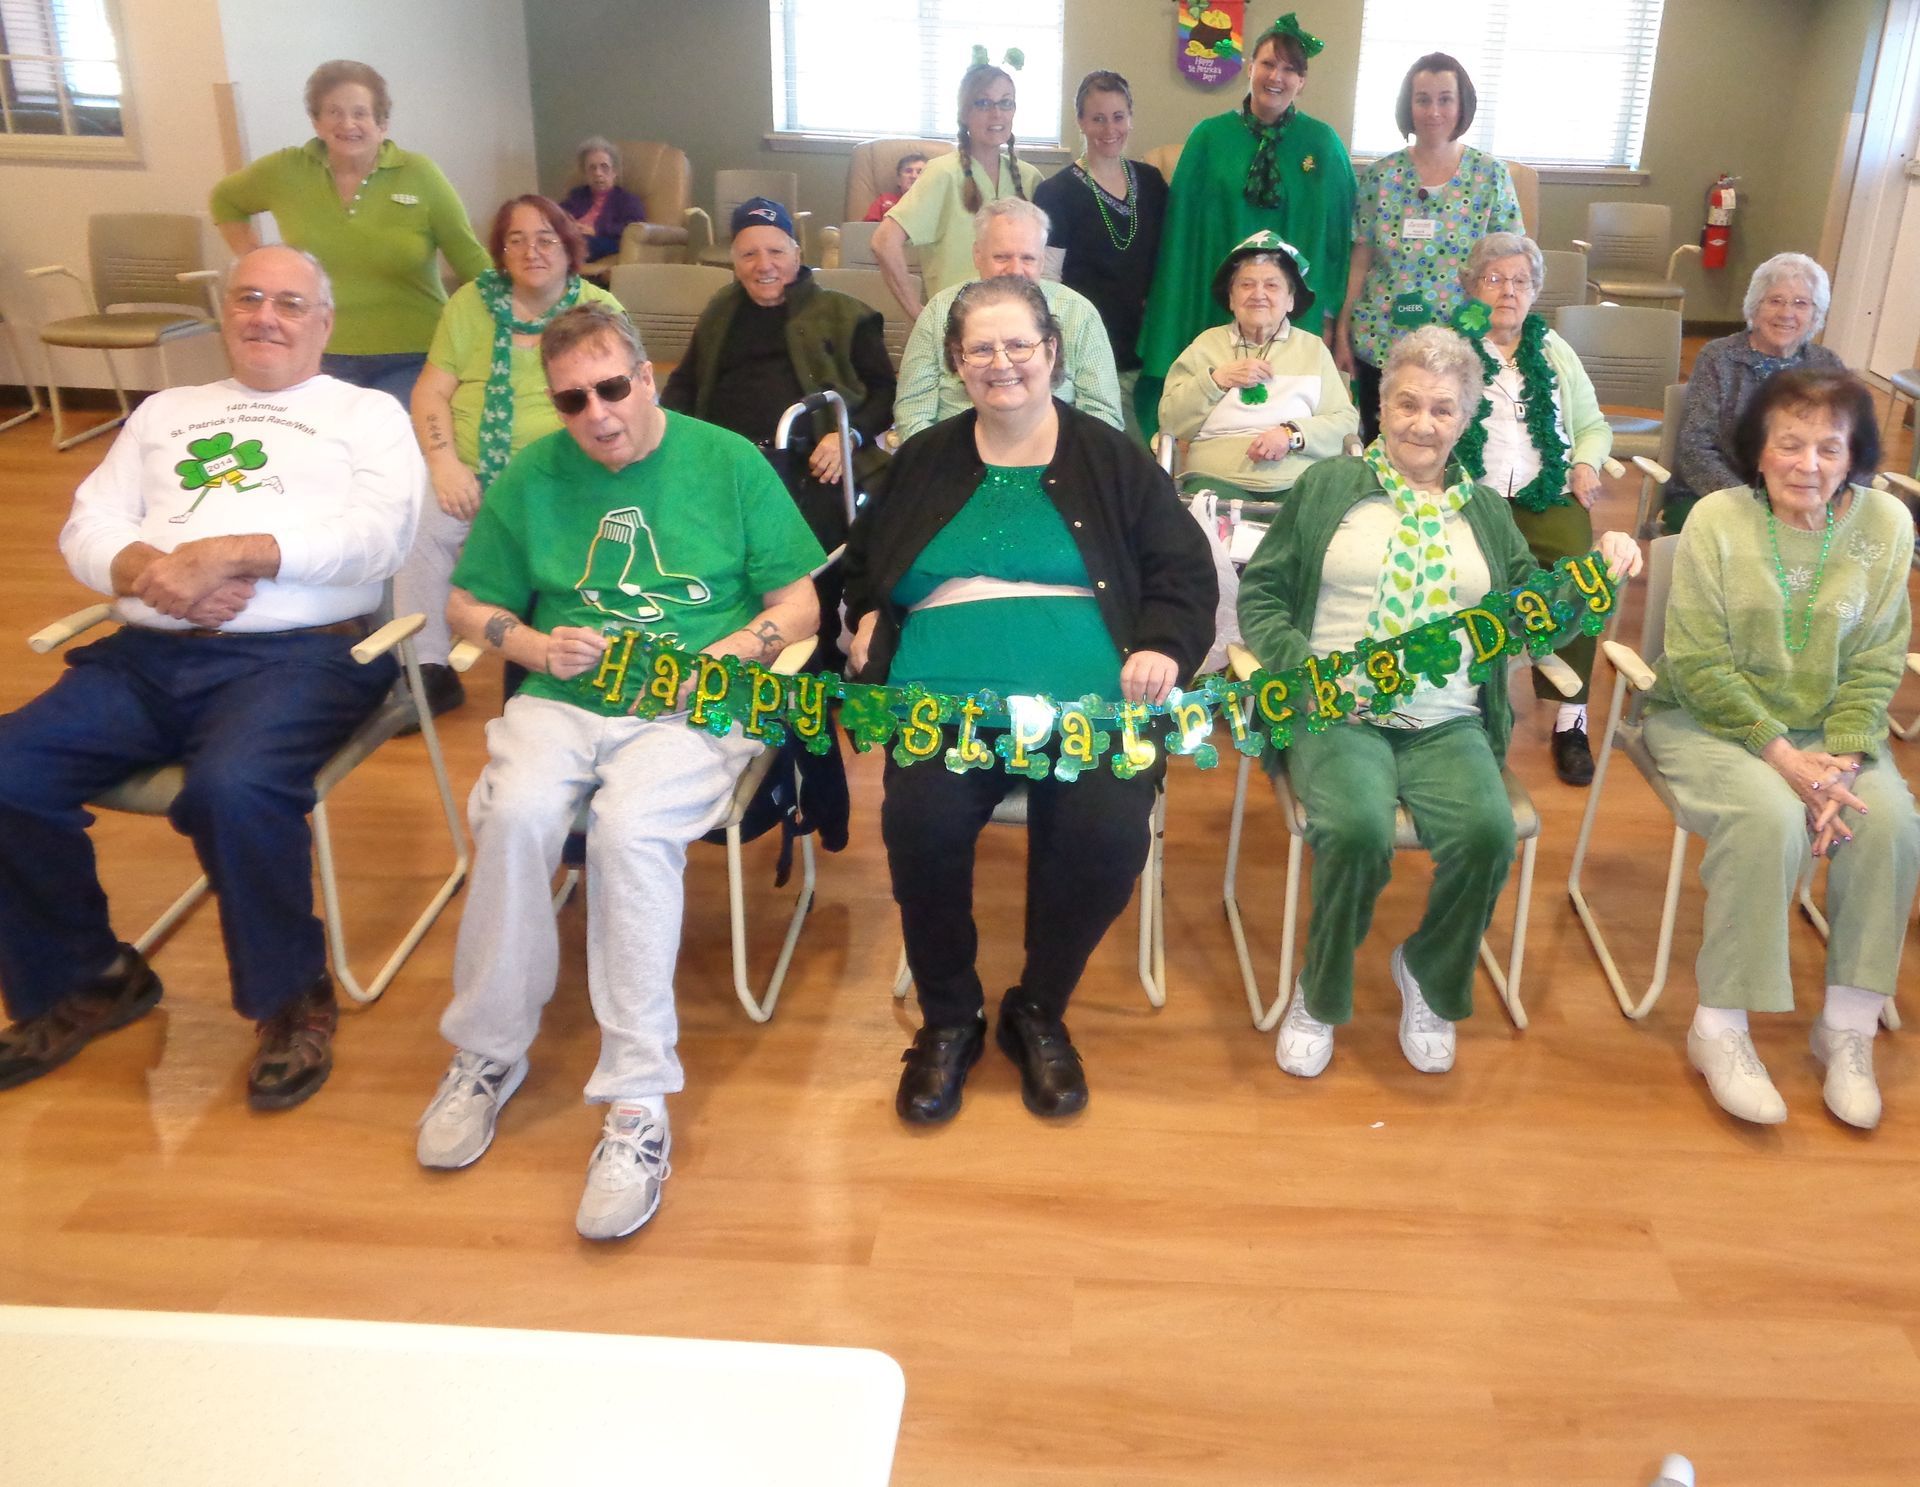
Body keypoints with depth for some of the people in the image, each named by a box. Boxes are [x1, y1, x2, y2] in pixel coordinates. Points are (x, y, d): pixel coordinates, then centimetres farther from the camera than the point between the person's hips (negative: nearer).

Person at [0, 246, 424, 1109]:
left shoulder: (368, 414, 13)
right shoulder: (166, 412, 26)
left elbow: (378, 537, -6)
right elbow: (86, 527, 15)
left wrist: (228, 553, -15)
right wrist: (152, 570, -9)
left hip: (301, 653, -5)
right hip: (149, 654, 5)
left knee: (232, 789, -35)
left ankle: (292, 997, -9)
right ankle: (87, 979, 8)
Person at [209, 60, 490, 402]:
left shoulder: (418, 174, -3)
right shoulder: (285, 171, 3)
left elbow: (471, 262, 1)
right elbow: (225, 202, 22)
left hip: (410, 360, -1)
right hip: (322, 358, 2)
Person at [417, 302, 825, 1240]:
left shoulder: (730, 463, 4)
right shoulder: (531, 477, 10)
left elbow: (798, 605, 4)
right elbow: (469, 606, 17)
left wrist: (726, 655, -14)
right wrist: (536, 646, -4)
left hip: (693, 710, -2)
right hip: (562, 700, 3)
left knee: (631, 829, -33)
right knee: (515, 813, -29)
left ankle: (639, 1107, -23)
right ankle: (488, 1053, -6)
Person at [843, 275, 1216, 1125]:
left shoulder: (1112, 460, 15)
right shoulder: (923, 462, 20)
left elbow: (1184, 574, 12)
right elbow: (862, 564, 30)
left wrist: (1164, 645, -7)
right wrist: (866, 616, 8)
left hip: (1089, 695, -1)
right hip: (942, 695, 1)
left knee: (1108, 833, -29)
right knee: (922, 822, -30)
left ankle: (1039, 1013, 0)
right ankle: (948, 1019, -3)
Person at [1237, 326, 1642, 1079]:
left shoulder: (1486, 511, 20)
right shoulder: (1329, 486, 10)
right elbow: (1261, 593, 5)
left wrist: (1593, 570, -3)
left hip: (1448, 723, 3)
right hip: (1337, 715, -3)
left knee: (1488, 832, -27)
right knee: (1359, 830, -33)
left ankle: (1430, 977, 3)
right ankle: (1319, 995, -4)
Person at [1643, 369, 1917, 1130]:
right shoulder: (1717, 519, -12)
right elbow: (1699, 664, -13)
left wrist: (1843, 757, -17)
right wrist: (1784, 757, -21)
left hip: (1827, 726, 4)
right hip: (1706, 718, -3)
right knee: (1771, 819, -31)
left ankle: (1847, 1027, -5)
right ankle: (1719, 1029, -16)